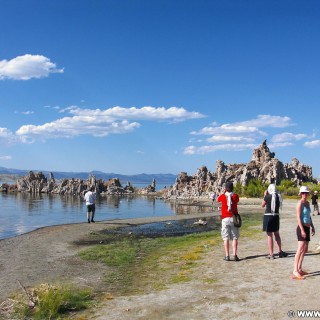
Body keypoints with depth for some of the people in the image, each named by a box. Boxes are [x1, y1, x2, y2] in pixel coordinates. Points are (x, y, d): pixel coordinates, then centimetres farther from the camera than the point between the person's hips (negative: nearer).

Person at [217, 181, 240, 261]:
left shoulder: (222, 196, -1)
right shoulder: (235, 196, 0)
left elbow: (217, 200, 21)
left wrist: (224, 192, 19)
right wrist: (232, 193, 19)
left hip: (225, 219, 0)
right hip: (234, 218, 1)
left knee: (226, 238, 2)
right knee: (235, 237, 5)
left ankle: (227, 256, -2)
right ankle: (235, 255, -4)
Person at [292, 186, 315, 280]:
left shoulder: (307, 203, 14)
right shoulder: (300, 203, -12)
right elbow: (298, 217, -18)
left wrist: (312, 227, 18)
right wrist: (302, 230, -23)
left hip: (307, 228, 9)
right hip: (302, 228, -9)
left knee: (305, 250, 13)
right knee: (300, 249, -18)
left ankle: (299, 269, 22)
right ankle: (295, 272, -22)